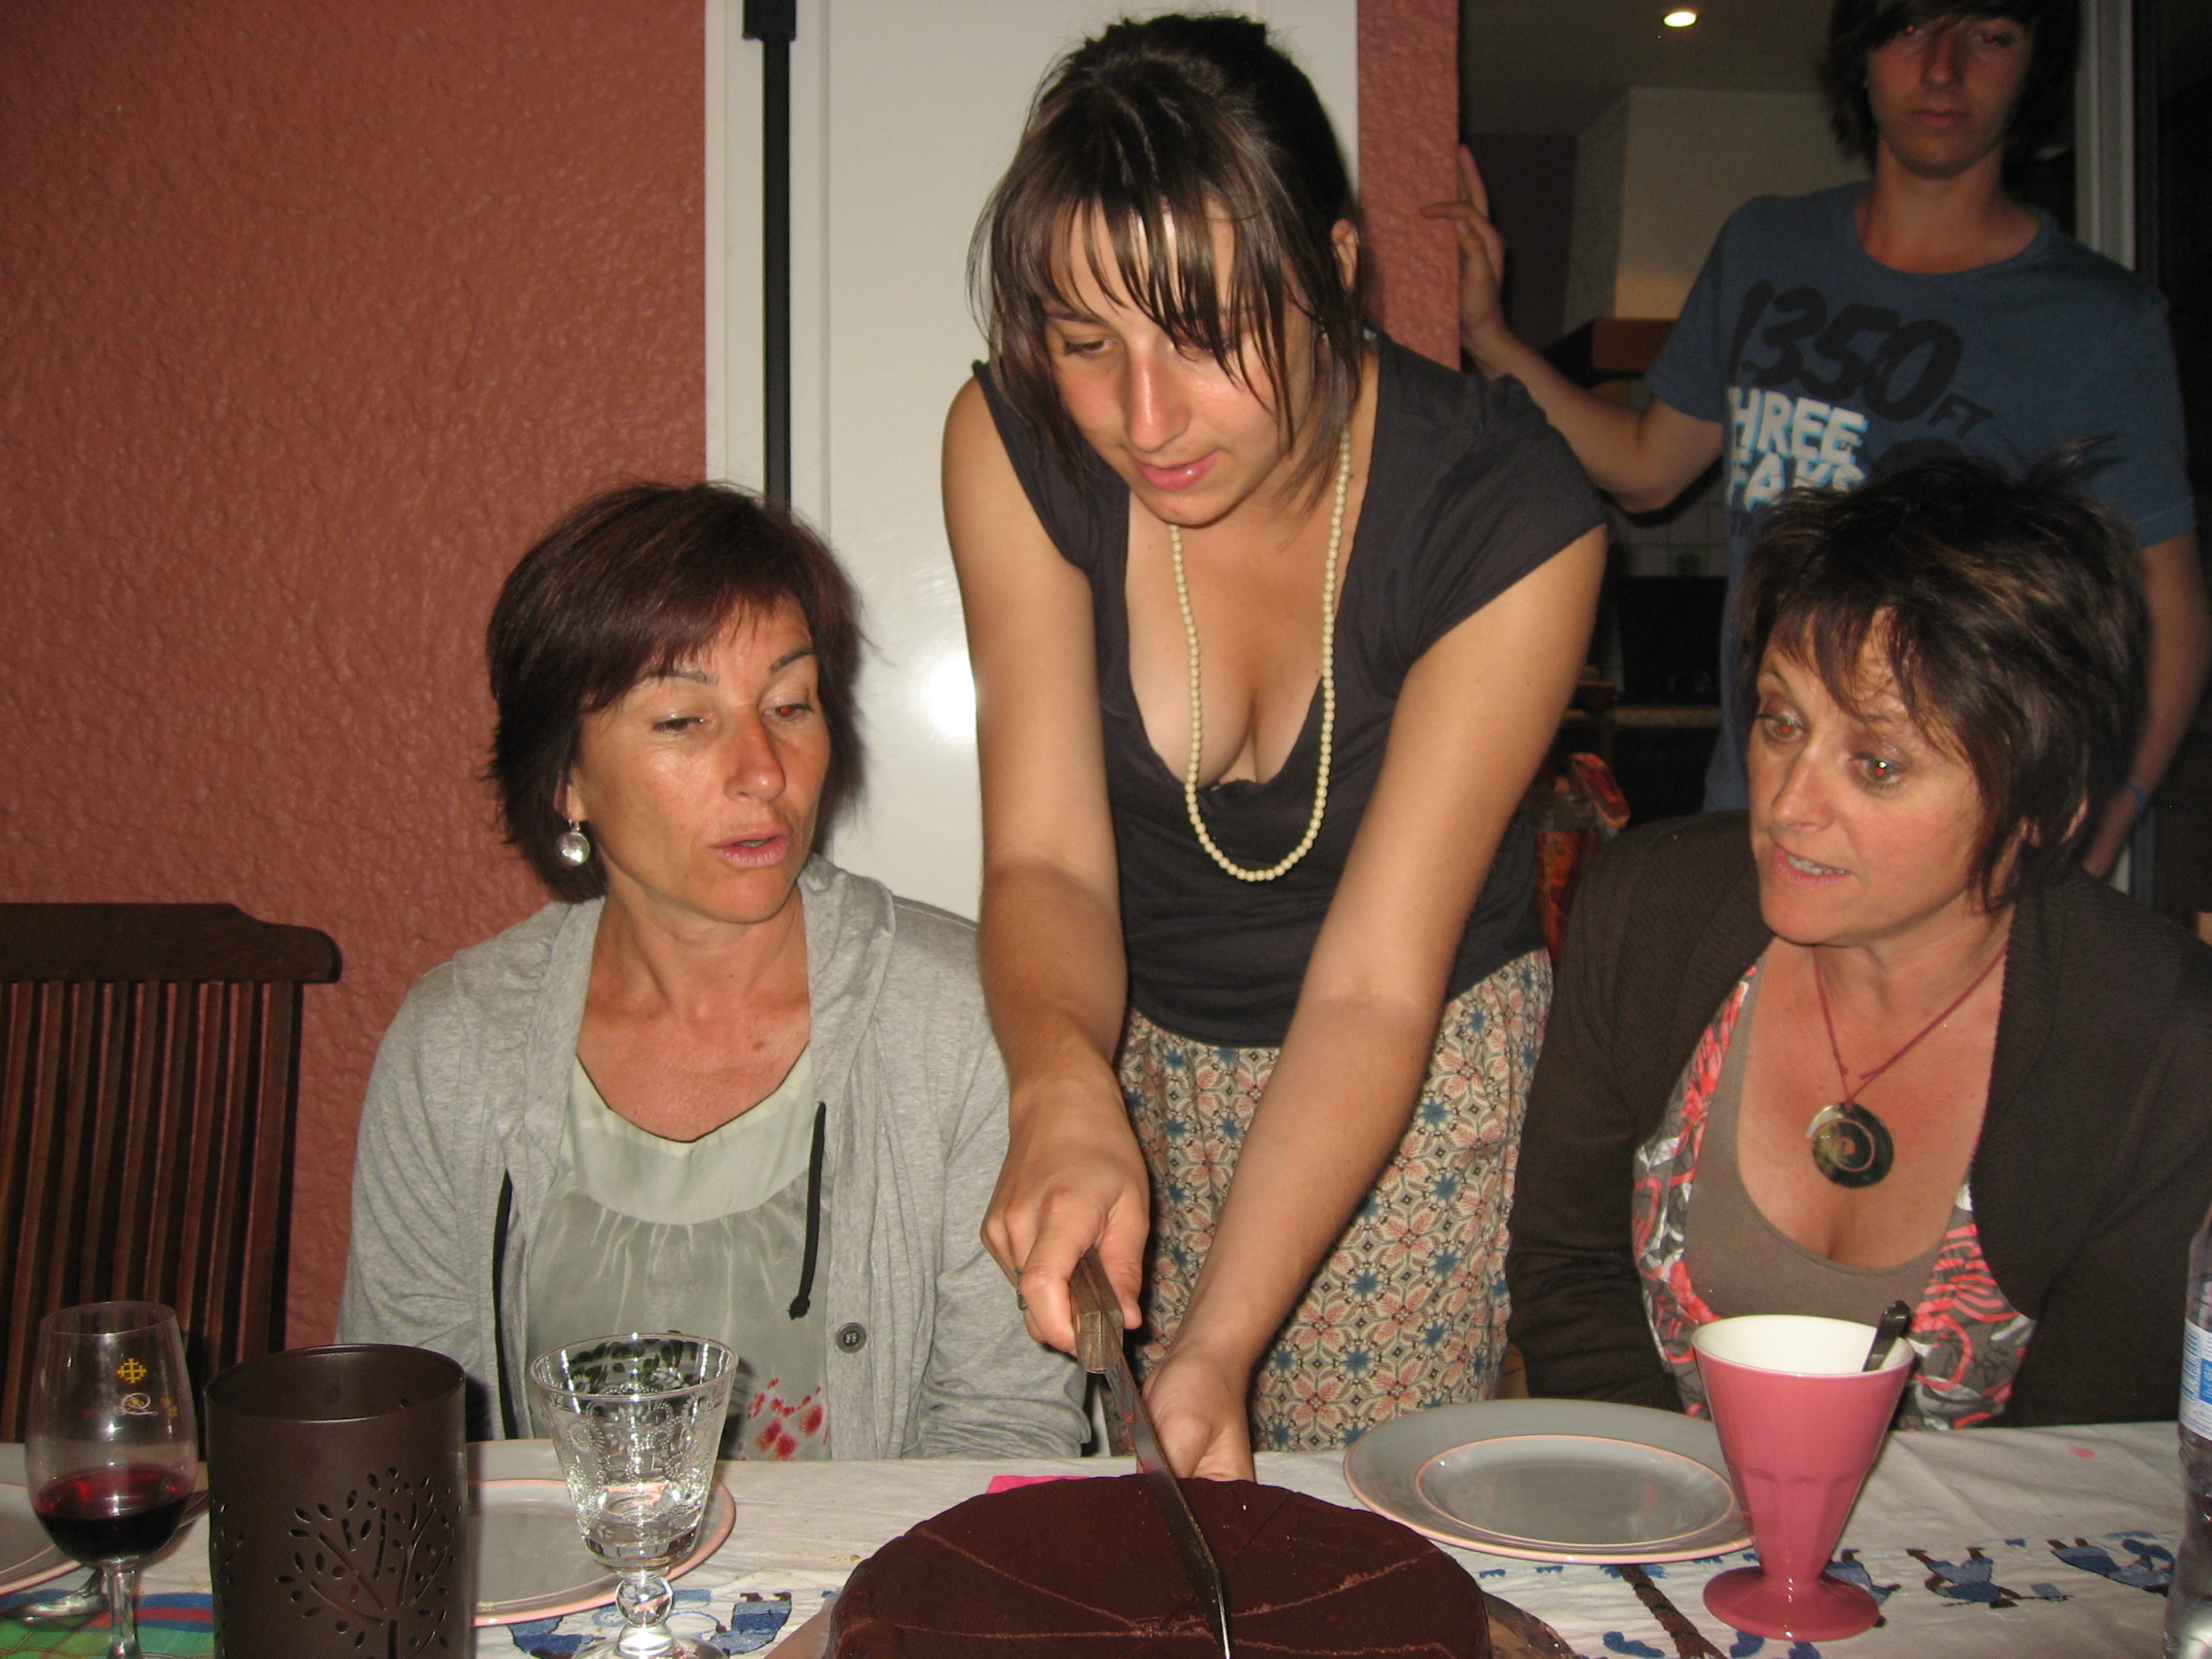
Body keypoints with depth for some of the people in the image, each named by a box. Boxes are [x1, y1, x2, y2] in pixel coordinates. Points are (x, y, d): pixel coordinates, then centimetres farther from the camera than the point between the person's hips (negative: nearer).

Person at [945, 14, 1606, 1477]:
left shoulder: (1512, 516, -25)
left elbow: (1375, 987, -26)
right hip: (1133, 1042, 2)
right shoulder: (1018, 443, -18)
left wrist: (1217, 1346, -35)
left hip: (1422, 1068, -2)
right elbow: (1046, 858, -19)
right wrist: (1064, 1092, -41)